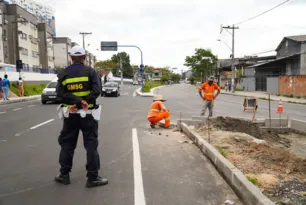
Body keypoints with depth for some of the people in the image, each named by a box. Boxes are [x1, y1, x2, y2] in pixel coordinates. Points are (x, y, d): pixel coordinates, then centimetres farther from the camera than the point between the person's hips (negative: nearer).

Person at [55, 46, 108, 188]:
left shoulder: (63, 74, 3)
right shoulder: (90, 71, -3)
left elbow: (61, 93, -10)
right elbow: (96, 91, -16)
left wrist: (76, 101, -17)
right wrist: (83, 101, -15)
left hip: (70, 114, 3)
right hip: (87, 114, -2)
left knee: (67, 144, 15)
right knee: (91, 144, 2)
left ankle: (64, 175, 22)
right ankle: (93, 178, 3)